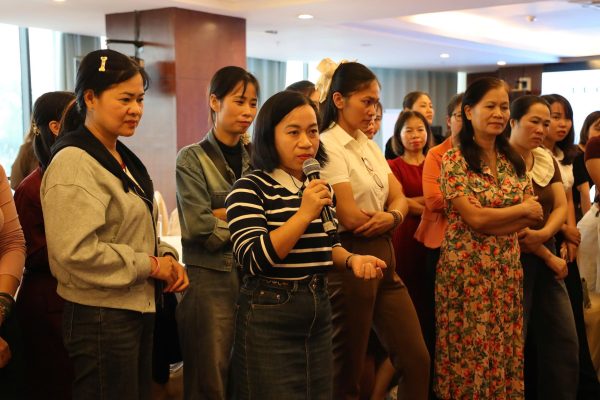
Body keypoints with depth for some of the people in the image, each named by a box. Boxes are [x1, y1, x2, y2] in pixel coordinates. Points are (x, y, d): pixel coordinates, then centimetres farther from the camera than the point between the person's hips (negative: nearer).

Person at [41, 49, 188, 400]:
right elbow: (77, 252, -27)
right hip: (101, 317, -9)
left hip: (139, 310, 9)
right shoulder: (74, 164, -18)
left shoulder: (123, 159, 11)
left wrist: (166, 258, 1)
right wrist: (150, 265, -17)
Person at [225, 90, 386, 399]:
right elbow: (253, 260, -21)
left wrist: (351, 260, -4)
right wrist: (304, 214, -25)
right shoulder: (250, 188, -13)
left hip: (319, 310, 7)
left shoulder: (319, 187, 8)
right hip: (269, 317, -7)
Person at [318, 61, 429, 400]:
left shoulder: (370, 145, 13)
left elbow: (400, 198, 9)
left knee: (417, 359, 9)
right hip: (350, 260, -8)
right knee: (347, 370, 5)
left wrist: (391, 216, -14)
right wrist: (387, 218, -1)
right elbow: (350, 218, -20)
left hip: (385, 258, 8)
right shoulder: (328, 147, -13)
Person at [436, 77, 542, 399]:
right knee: (469, 353, 3)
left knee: (506, 351, 9)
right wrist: (521, 209, -2)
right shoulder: (454, 160, -8)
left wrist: (490, 223, -12)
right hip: (466, 269, -5)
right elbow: (474, 217, -15)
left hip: (507, 267, 5)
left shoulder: (513, 160, 9)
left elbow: (534, 215, 2)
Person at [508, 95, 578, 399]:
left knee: (564, 340, 8)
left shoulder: (547, 161, 11)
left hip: (546, 256, 7)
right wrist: (549, 257, -10)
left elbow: (561, 207, 3)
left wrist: (542, 234, -19)